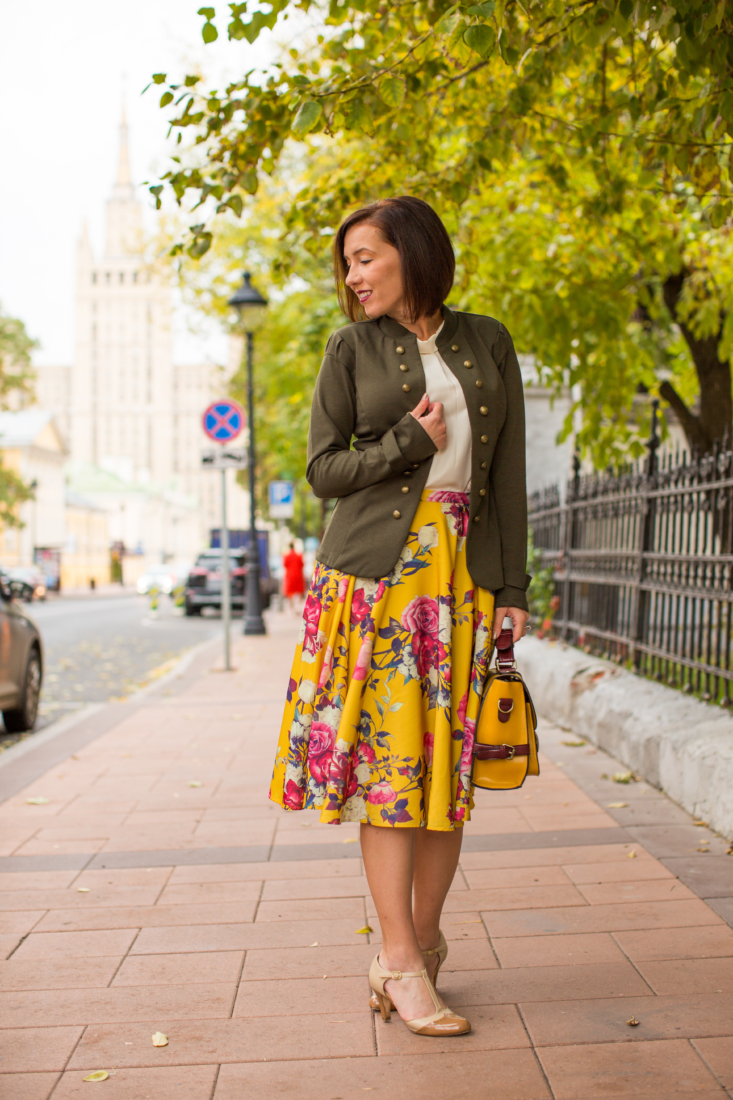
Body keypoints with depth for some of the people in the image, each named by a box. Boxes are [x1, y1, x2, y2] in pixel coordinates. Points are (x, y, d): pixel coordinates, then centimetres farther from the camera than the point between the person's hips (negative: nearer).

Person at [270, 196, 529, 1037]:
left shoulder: (487, 343, 11)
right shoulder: (353, 348, 7)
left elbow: (507, 471, 10)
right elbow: (323, 469, 5)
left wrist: (512, 585, 4)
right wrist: (409, 446, -9)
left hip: (464, 570, 2)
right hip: (377, 565, -2)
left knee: (446, 760, 2)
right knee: (387, 755, -5)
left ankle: (419, 942, 16)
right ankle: (403, 963, 1)